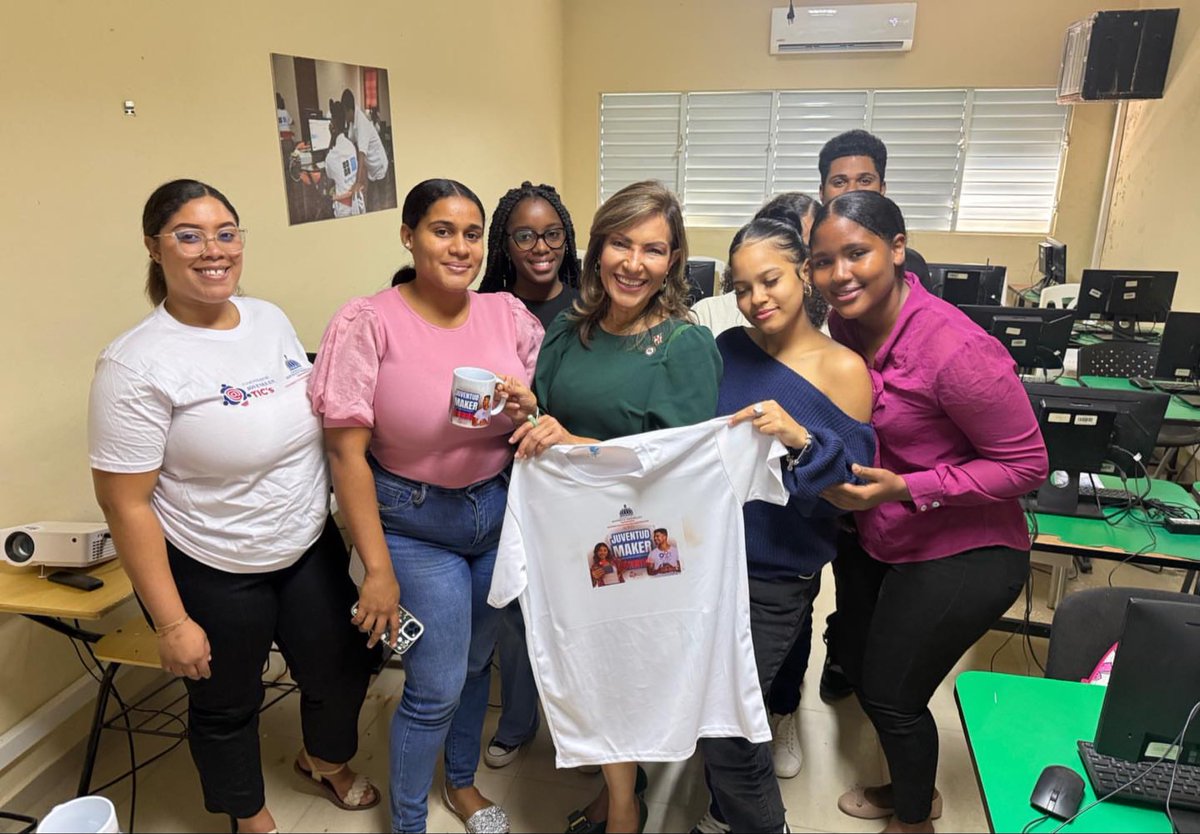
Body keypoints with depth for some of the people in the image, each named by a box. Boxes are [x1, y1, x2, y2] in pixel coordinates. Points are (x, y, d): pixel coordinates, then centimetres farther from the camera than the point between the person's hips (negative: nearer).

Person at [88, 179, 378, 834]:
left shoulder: (271, 319, -2)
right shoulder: (137, 363, -20)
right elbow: (126, 503, -17)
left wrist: (339, 521, 10)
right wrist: (171, 622, -15)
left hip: (310, 549, 6)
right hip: (212, 576, -5)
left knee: (342, 671, 19)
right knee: (226, 705, 18)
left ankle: (325, 761, 53)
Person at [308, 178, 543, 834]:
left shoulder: (508, 313, -4)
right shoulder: (368, 323, -16)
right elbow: (346, 454, -15)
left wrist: (527, 410, -19)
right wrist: (379, 569, -15)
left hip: (499, 510, 4)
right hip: (415, 525, -4)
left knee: (477, 662, 20)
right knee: (437, 687, 3)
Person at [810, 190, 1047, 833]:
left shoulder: (955, 351, -29)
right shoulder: (847, 323, -6)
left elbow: (1026, 464, -21)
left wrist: (904, 488, -28)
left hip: (963, 555, -7)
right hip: (873, 539, 7)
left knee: (893, 695, 7)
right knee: (860, 671, 21)